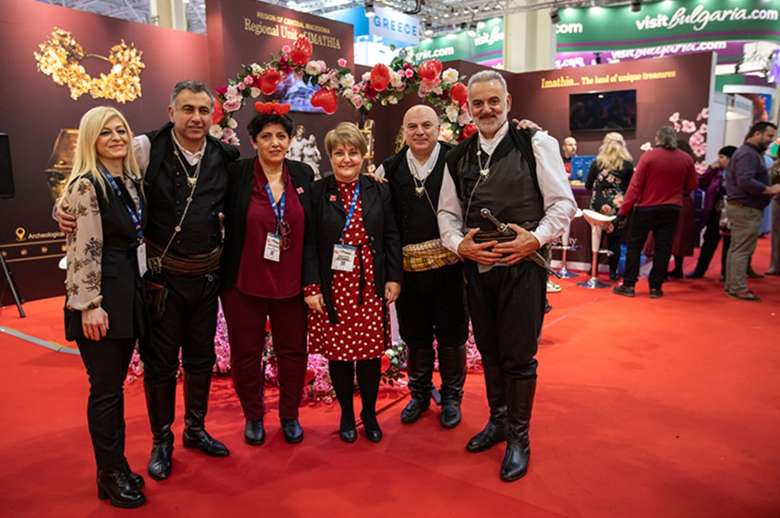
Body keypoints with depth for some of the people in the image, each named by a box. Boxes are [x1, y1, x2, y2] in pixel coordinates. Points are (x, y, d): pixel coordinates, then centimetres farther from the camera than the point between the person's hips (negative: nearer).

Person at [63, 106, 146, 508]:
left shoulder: (130, 181, 11)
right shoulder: (85, 185, -12)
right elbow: (82, 250, -16)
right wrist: (90, 305, -17)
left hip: (129, 294, 7)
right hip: (100, 300, -7)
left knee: (115, 385, 16)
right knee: (105, 389, 3)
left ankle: (118, 465, 29)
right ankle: (110, 475, 19)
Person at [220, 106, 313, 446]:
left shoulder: (304, 174, 1)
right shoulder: (236, 174, -8)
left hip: (291, 283, 2)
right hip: (244, 282, -2)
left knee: (293, 351, 13)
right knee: (246, 353, 12)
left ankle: (290, 416, 35)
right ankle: (253, 416, 34)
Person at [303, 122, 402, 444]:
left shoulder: (378, 192, 6)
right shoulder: (317, 192, 0)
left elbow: (391, 237, 8)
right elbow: (309, 243, -2)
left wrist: (393, 278, 1)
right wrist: (311, 287, -8)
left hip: (371, 287, 2)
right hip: (333, 288, -1)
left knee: (371, 351, 7)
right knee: (338, 352, 7)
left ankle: (370, 413, 28)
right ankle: (346, 414, 28)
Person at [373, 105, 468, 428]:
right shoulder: (390, 169, 6)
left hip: (449, 264, -3)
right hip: (408, 266, 3)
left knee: (452, 334, 9)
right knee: (415, 335, 15)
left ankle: (452, 396, 29)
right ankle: (419, 394, 34)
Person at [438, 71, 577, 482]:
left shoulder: (536, 144, -4)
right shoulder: (458, 156, 9)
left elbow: (563, 203, -5)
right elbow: (447, 211, 12)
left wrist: (535, 238, -19)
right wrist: (458, 244, -6)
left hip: (522, 266, -4)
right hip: (476, 267, 5)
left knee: (519, 355, 2)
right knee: (489, 351, 17)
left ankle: (519, 437, 22)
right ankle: (498, 421, 38)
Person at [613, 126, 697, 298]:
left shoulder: (649, 156, -10)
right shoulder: (687, 159, 1)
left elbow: (635, 186, -12)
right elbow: (691, 186, 9)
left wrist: (623, 210, -10)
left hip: (646, 208, -2)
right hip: (671, 210, 3)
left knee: (634, 245, 7)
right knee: (662, 248, 7)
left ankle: (628, 285, 8)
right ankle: (655, 287, 9)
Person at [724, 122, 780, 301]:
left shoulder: (748, 152, 20)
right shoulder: (748, 154, -14)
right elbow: (746, 182, -26)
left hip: (741, 207, 11)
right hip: (746, 209, -11)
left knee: (736, 248, 11)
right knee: (742, 250, -7)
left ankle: (731, 285, 16)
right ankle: (738, 288, -4)